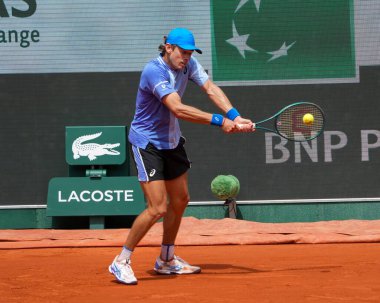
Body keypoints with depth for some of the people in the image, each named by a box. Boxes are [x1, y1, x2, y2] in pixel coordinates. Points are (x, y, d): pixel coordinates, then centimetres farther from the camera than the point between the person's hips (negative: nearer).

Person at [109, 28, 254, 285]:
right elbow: (178, 109, -37)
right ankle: (121, 262, 0)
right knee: (157, 208, -15)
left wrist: (235, 116, -30)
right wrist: (220, 121, -40)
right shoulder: (154, 71, -28)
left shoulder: (188, 65, -3)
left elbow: (212, 89, -13)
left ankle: (166, 261, 34)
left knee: (180, 201, 17)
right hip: (147, 142, -9)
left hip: (172, 141, 9)